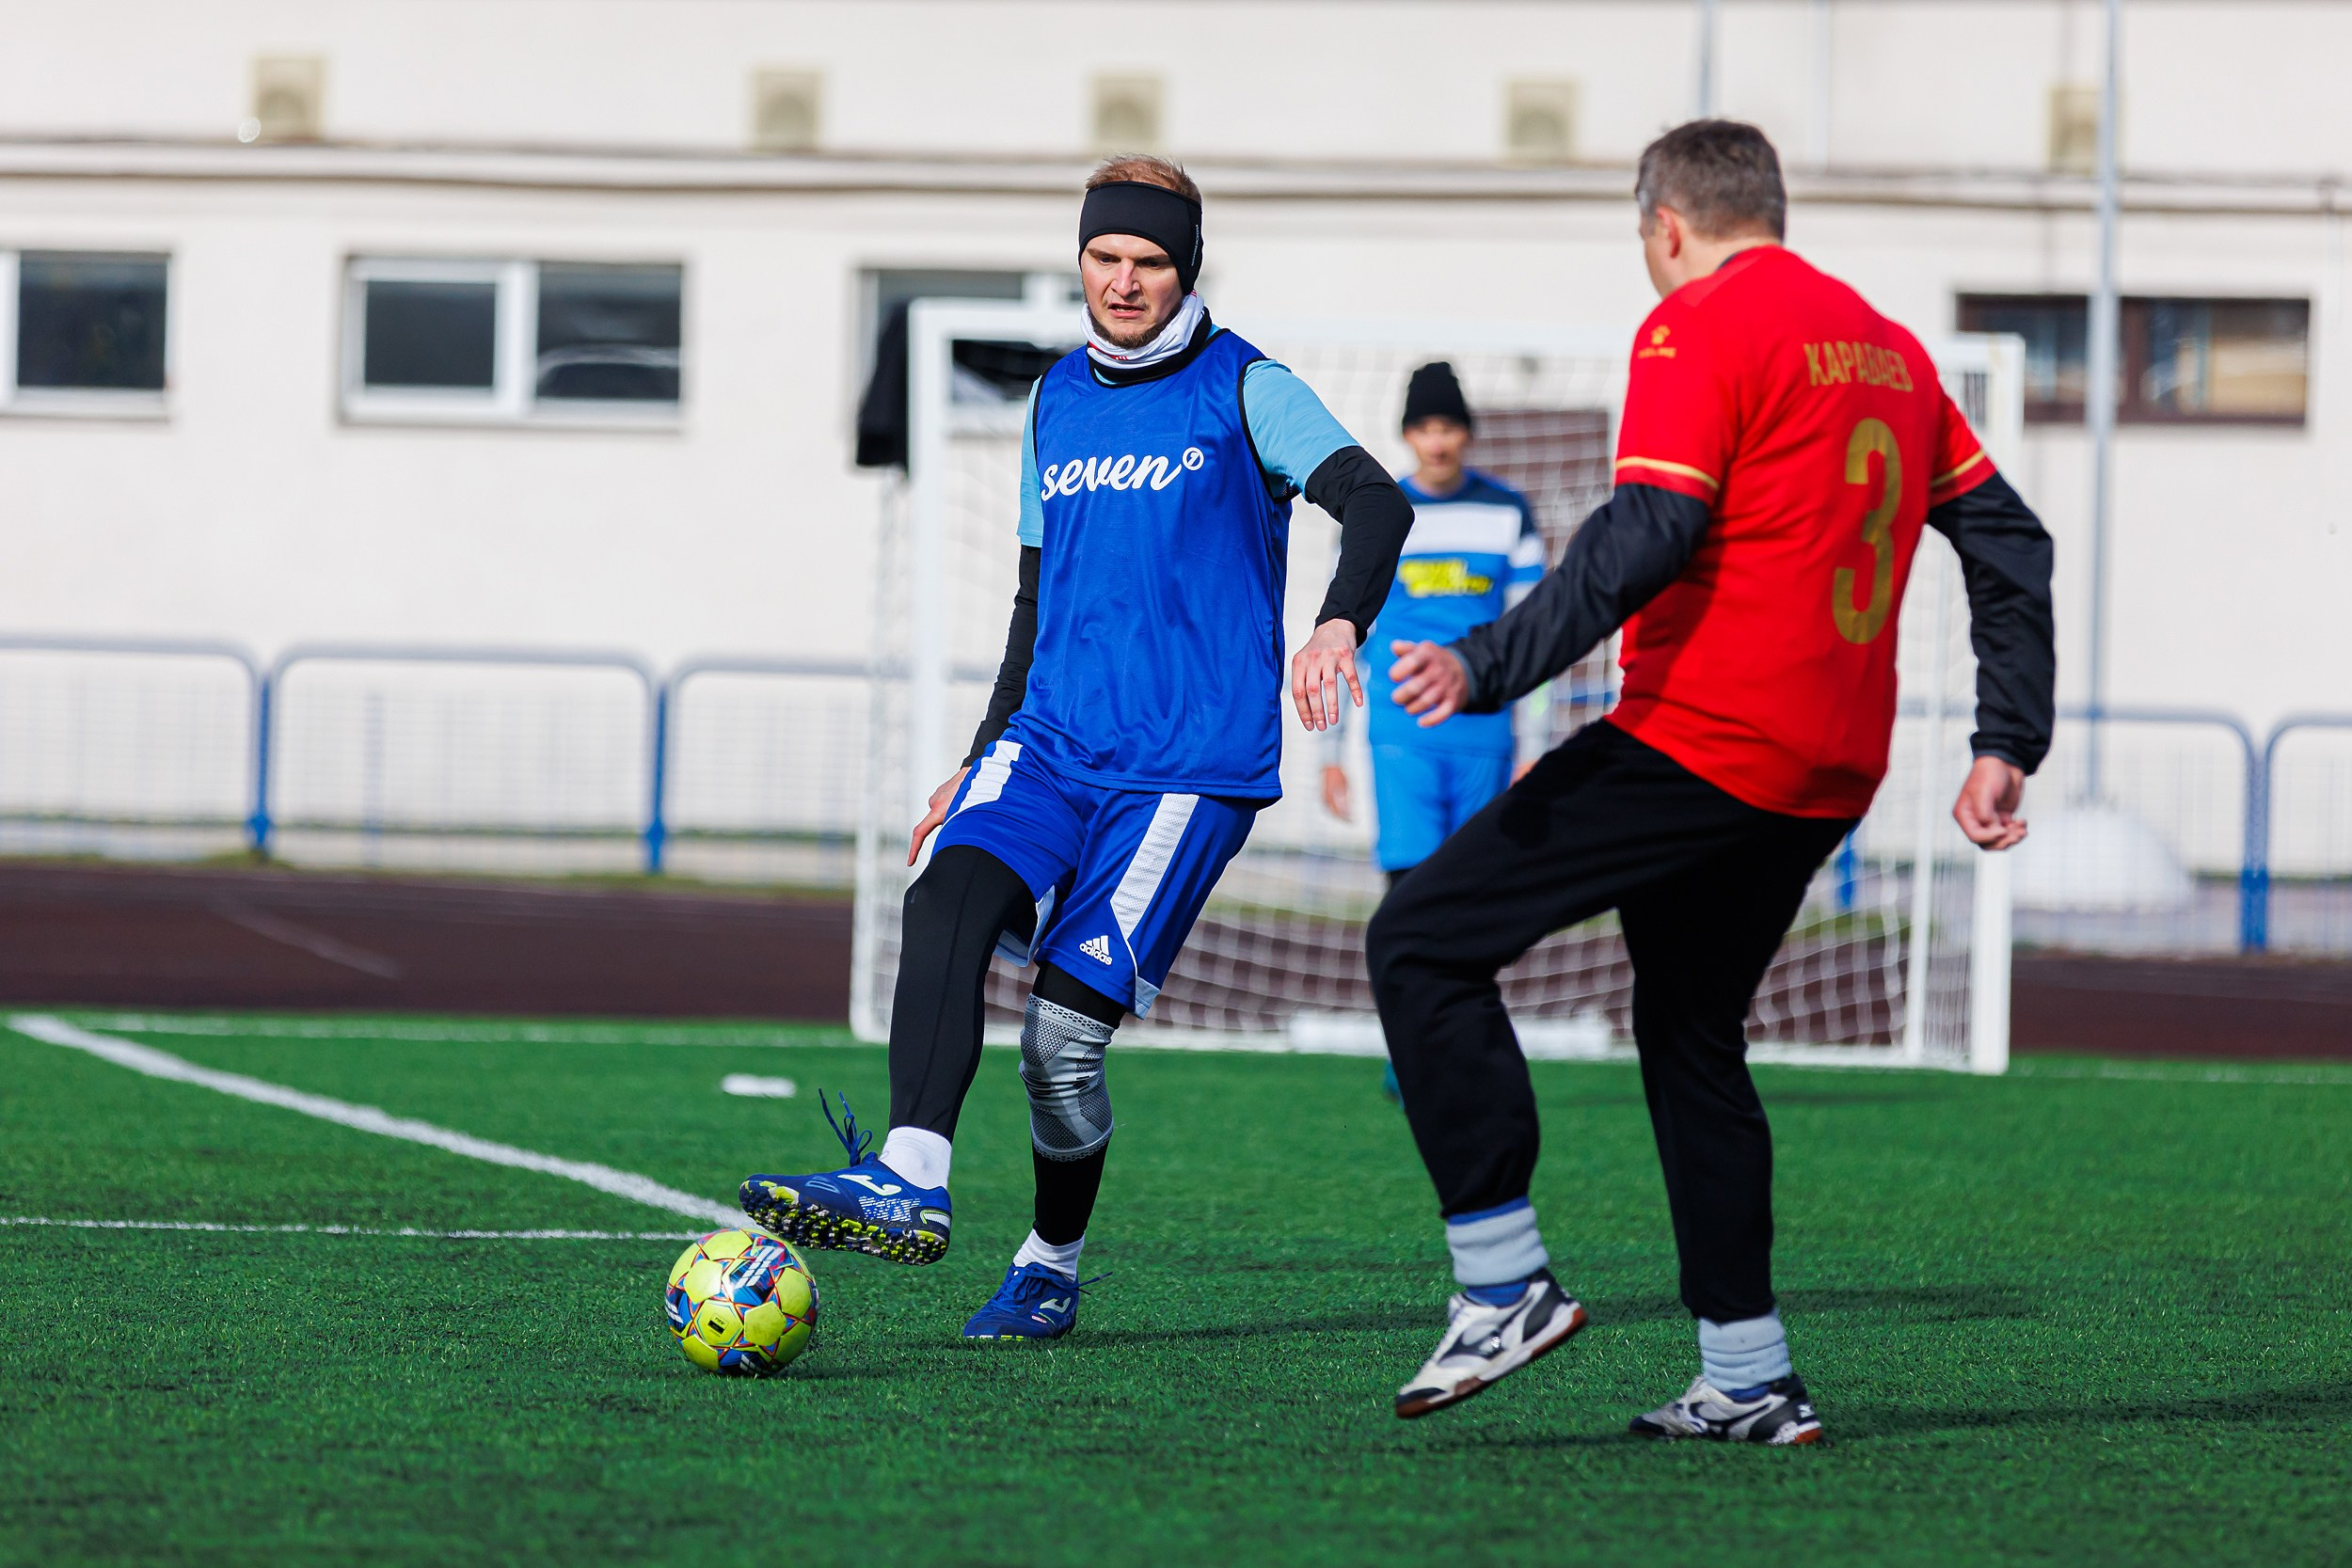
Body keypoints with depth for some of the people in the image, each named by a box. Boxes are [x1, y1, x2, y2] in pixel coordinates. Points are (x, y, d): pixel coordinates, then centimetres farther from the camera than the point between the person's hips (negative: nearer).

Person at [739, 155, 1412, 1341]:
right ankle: (909, 1185, -37)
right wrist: (986, 756, 23)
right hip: (1052, 741, 5)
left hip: (1191, 763, -5)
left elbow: (1375, 501, -14)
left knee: (1064, 1033, -12)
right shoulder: (1057, 402, 17)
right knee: (948, 898, -26)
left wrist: (1338, 623, -34)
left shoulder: (1243, 391, -1)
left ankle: (1051, 1267, 11)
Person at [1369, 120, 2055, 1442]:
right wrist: (2008, 749, 19)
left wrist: (1488, 669, -22)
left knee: (1423, 944, -4)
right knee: (1693, 1036, 20)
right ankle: (1750, 1381, 16)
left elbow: (1645, 536, -20)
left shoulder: (1699, 329, -7)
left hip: (1699, 738, -8)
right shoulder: (1889, 348, 18)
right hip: (1832, 774, 8)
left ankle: (1507, 1283, -13)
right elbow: (2010, 544, 19)